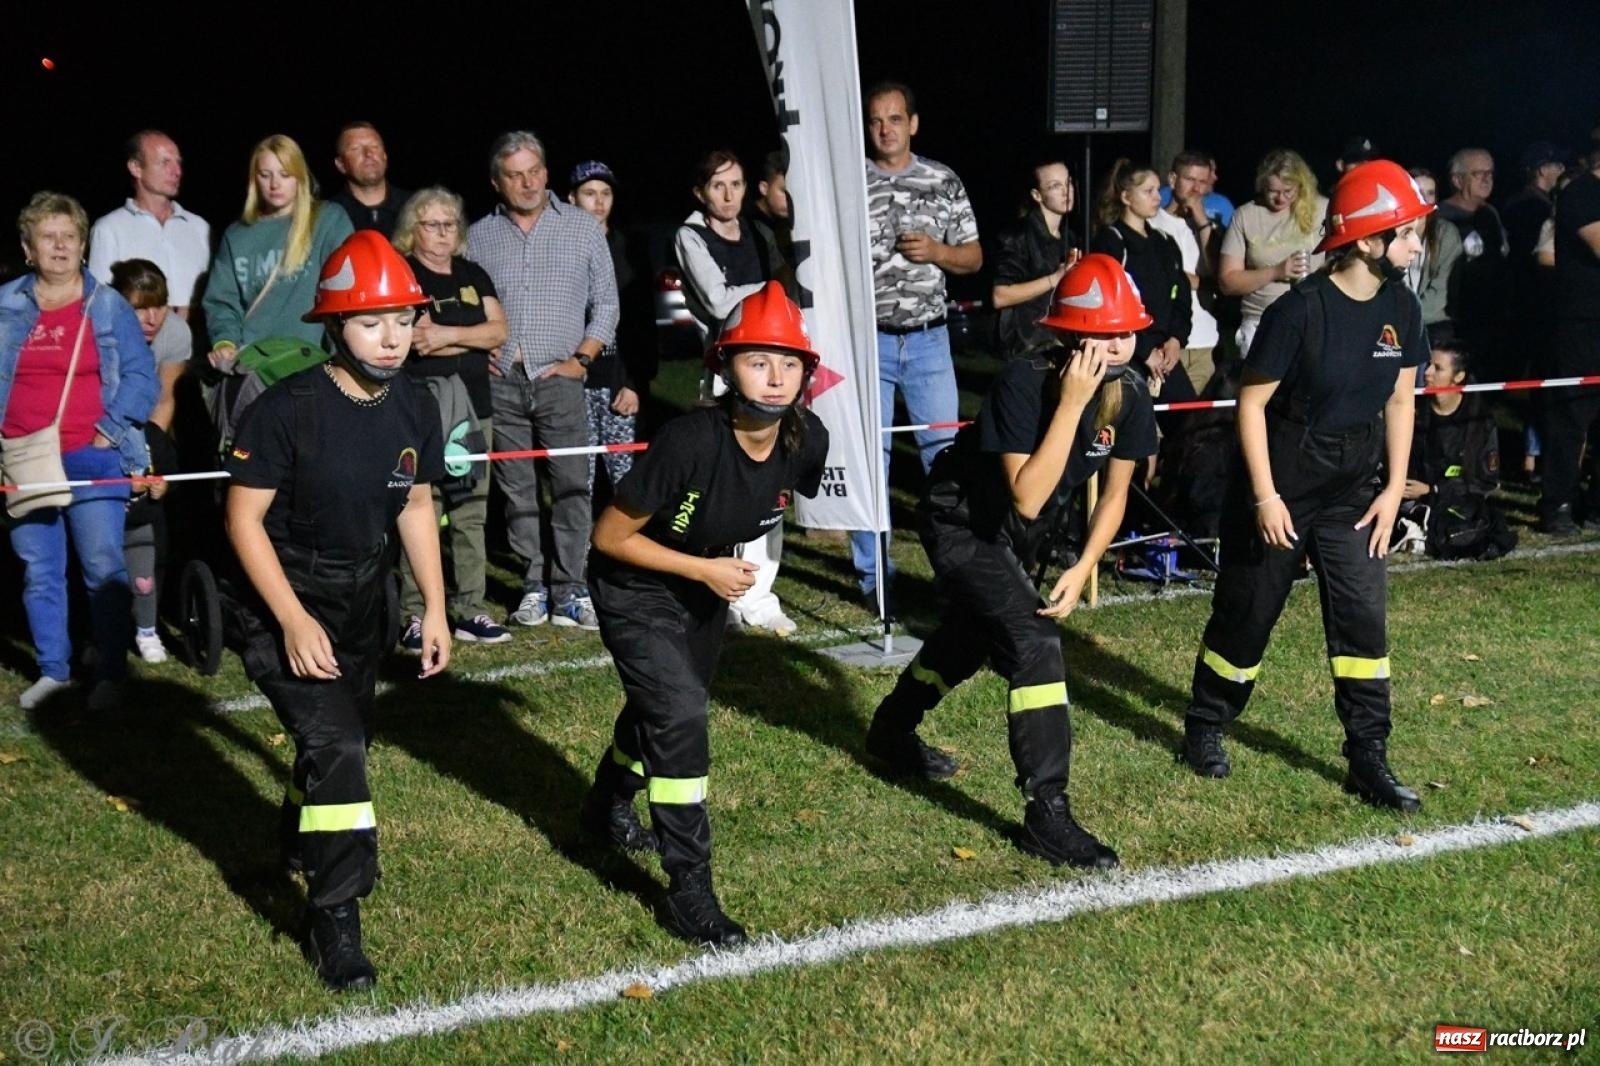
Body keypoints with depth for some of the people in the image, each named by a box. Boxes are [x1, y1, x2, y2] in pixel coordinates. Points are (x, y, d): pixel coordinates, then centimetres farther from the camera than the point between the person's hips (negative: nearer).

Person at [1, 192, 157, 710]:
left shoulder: (108, 307, 2)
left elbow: (140, 377, 1)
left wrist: (110, 431, -8)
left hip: (92, 459, -3)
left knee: (103, 567, -8)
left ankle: (110, 675, 1)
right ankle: (53, 670, 19)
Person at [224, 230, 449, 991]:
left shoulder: (413, 410, -7)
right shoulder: (286, 410, -24)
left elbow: (416, 507, 5)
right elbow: (244, 517, -19)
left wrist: (435, 609, 2)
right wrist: (294, 620, -24)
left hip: (362, 600, 6)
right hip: (286, 601, -6)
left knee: (350, 738, 19)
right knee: (334, 746, -16)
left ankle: (304, 841, 49)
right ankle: (335, 914, -3)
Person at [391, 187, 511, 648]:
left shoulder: (473, 275, 17)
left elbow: (499, 330, 5)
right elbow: (418, 339, -13)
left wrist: (449, 335, -8)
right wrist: (475, 340, -4)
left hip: (474, 410, 6)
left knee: (471, 515, 7)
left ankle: (469, 610, 13)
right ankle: (415, 614, -2)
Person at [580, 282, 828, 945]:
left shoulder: (807, 440, -18)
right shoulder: (690, 442, -35)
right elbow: (610, 536, -24)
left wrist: (741, 570, 8)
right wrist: (704, 569, -24)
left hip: (710, 589, 7)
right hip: (634, 589, -6)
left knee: (664, 708, 23)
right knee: (679, 715, -20)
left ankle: (608, 807, 53)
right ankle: (690, 891, -7)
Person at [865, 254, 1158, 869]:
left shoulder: (1130, 394, -14)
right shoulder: (1023, 383, -32)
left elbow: (1114, 494, -3)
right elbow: (1027, 498, -37)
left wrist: (1082, 570, -14)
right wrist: (1071, 403, -40)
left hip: (1024, 538, 8)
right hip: (962, 524, -7)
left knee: (970, 639, 25)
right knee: (1035, 644, -21)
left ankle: (892, 731, 51)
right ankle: (1047, 814, -13)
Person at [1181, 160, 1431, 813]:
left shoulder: (1401, 308, -2)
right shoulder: (1300, 310, -21)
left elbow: (1399, 399, 7)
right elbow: (1252, 402, -16)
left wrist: (1394, 489, 3)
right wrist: (1265, 496, -17)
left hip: (1352, 493, 5)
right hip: (1280, 489, -5)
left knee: (1363, 617, 0)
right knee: (1247, 614, 7)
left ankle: (1369, 761, 10)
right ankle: (1205, 728, 28)